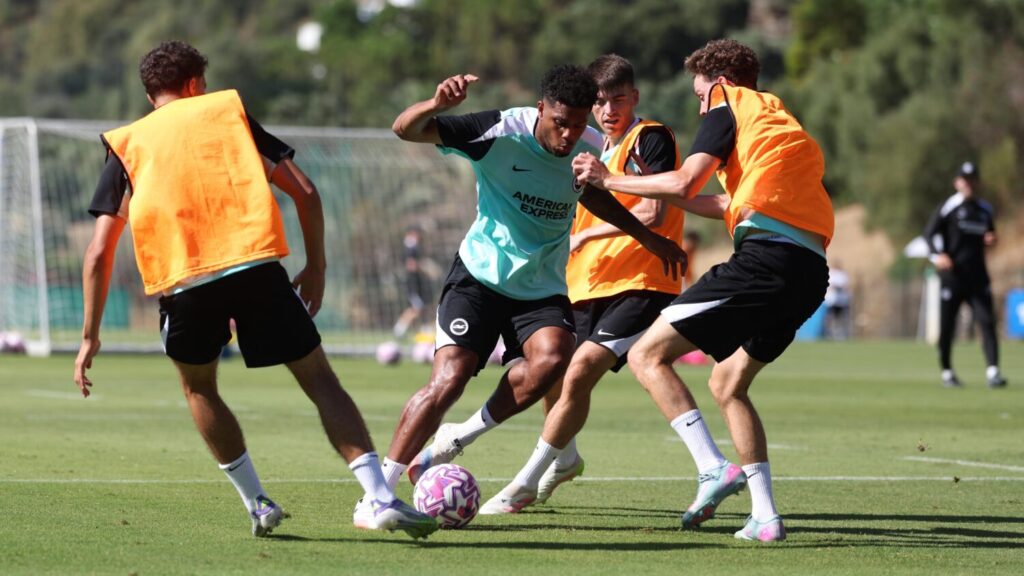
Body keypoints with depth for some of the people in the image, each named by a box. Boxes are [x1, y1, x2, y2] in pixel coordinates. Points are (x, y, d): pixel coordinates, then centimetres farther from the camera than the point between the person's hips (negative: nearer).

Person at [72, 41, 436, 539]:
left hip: (182, 282, 0)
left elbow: (99, 253, 13)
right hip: (256, 266, 0)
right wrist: (316, 266, 23)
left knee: (198, 387, 26)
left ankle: (257, 504, 21)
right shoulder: (228, 111, 21)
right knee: (319, 379, 6)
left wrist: (90, 337, 18)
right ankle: (382, 499, -8)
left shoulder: (126, 145, 20)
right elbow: (305, 193, 14)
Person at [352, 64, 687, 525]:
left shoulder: (591, 150, -5)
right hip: (480, 275, -4)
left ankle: (460, 437, -5)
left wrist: (648, 237, 24)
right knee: (449, 376, -18)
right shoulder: (502, 132, -19)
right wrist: (437, 104, -43)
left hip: (542, 286, 4)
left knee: (552, 357, -27)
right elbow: (405, 129, -21)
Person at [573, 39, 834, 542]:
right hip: (810, 272, 8)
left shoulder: (729, 107, 9)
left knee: (647, 356, -3)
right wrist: (655, 190, 40)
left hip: (763, 256, -8)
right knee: (727, 383, 22)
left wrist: (608, 180, 9)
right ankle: (765, 516, 10)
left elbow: (683, 183, -3)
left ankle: (714, 468, -18)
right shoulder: (783, 123, 33)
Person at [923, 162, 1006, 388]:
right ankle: (947, 372, 19)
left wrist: (991, 240, 1)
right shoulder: (949, 206, -2)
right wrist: (938, 255, -21)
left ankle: (992, 371, -16)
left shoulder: (985, 209, 13)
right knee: (947, 324, 3)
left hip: (978, 275, 3)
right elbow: (930, 231, -5)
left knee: (987, 321, -10)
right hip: (952, 274, -3)